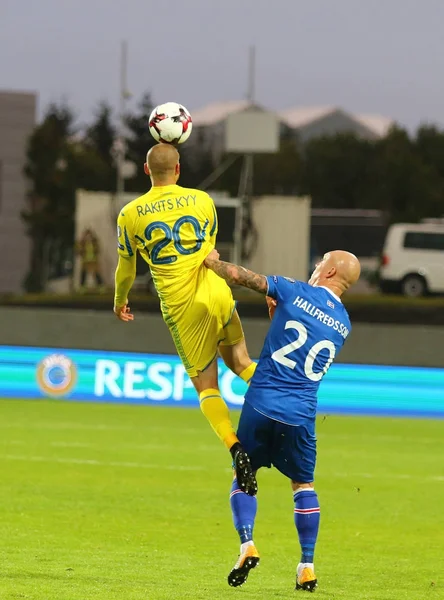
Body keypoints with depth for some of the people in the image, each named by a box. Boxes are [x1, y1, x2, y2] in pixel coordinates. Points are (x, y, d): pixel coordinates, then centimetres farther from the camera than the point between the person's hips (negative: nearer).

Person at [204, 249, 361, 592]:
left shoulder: (294, 292, -1)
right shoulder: (344, 325, 10)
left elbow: (241, 277, 5)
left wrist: (212, 261, 21)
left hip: (261, 405, -2)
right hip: (300, 415, 2)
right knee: (303, 485, 17)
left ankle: (247, 545, -6)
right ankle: (307, 566, 9)